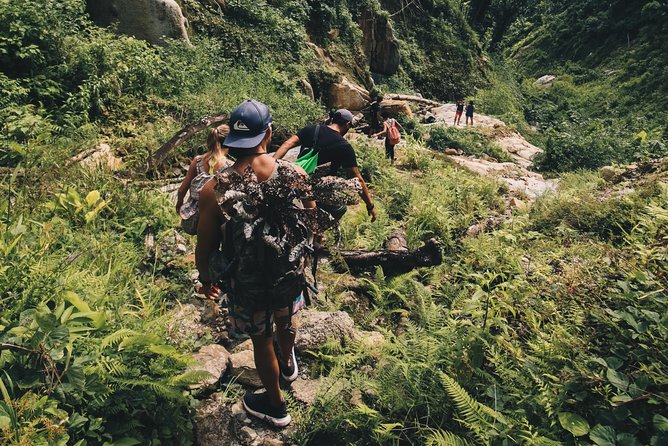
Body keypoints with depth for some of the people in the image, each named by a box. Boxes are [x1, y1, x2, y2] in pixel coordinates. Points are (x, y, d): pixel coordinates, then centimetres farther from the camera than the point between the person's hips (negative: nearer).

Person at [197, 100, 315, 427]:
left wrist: (205, 279, 8)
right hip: (290, 272, 3)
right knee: (285, 319, 33)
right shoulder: (296, 175, -19)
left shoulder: (214, 190, -25)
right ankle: (287, 363, 66)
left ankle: (275, 406, 46)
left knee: (261, 339, 22)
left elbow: (205, 247, -13)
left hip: (248, 283, -2)